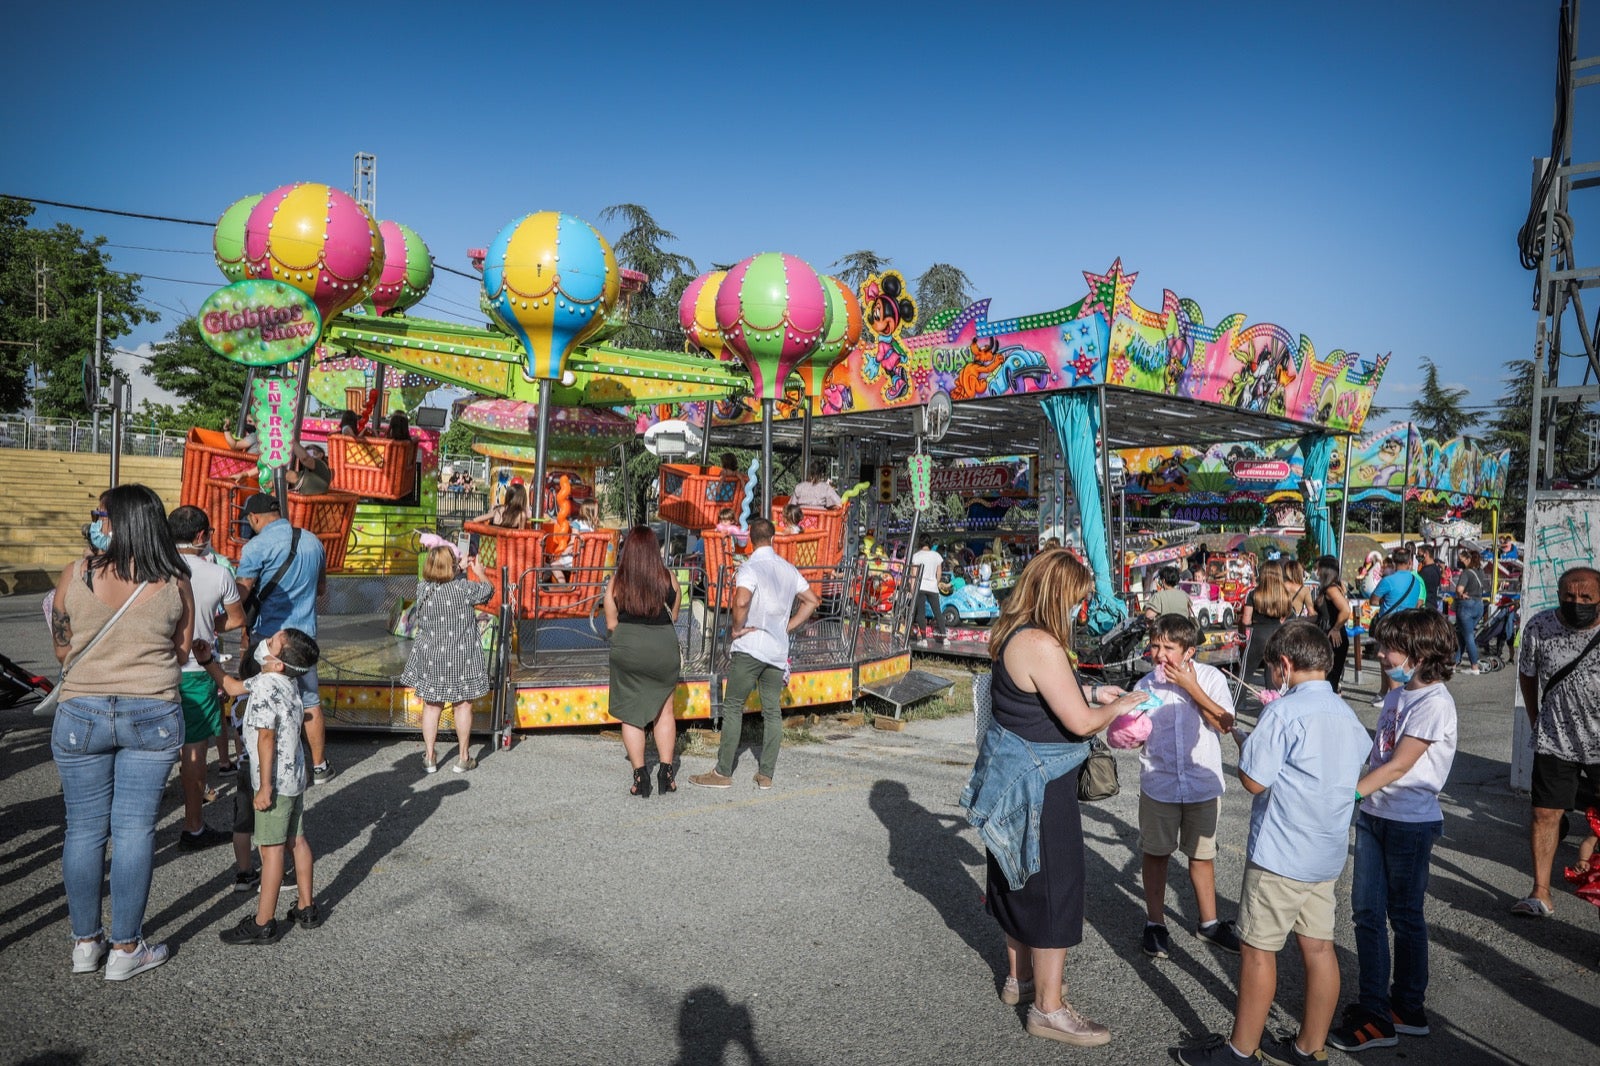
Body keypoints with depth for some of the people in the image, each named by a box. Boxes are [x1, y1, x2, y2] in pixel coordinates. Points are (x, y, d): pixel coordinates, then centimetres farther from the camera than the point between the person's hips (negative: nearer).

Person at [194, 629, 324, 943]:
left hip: (275, 781, -9)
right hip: (294, 776, 9)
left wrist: (265, 787, -21)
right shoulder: (284, 682, 7)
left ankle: (263, 925, 7)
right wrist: (208, 660, 15)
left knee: (271, 848, -1)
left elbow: (266, 738, -23)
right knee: (296, 840, 16)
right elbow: (232, 687, 22)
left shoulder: (264, 687, -22)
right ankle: (306, 908, 26)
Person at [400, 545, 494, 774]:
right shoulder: (463, 587, -16)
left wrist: (459, 571, 23)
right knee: (463, 705, 10)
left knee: (431, 706, 13)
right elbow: (488, 590, 1)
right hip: (461, 659, -3)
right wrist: (479, 572, 20)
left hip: (430, 658, 3)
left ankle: (429, 758, 20)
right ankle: (463, 758, 18)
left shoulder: (422, 588, -7)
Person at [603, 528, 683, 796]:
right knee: (664, 711, 17)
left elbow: (611, 624, -2)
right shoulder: (669, 579, -4)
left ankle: (640, 777, 9)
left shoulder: (616, 583, -6)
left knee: (631, 714, 10)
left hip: (627, 650, -1)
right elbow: (674, 617, 6)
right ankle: (667, 772, 14)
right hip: (664, 648, 1)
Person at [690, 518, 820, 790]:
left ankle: (723, 772, 5)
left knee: (732, 707, 2)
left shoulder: (749, 567, -11)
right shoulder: (788, 569, 10)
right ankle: (766, 775, 11)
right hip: (778, 650, 6)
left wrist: (737, 628, -13)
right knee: (772, 710, 8)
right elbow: (811, 600, 17)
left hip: (750, 647, -6)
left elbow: (742, 601, -28)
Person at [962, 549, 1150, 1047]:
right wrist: (1119, 706, -6)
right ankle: (1049, 1009, 15)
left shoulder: (1015, 635, 5)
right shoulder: (1041, 645, -26)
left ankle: (1021, 977, 39)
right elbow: (1080, 722, -24)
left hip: (1016, 775, 10)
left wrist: (1091, 691, 11)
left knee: (1023, 880, 22)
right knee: (1054, 888, 2)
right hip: (1039, 783, -10)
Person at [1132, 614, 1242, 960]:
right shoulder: (1145, 685, -4)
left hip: (1203, 784, 0)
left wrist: (1192, 688, -22)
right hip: (1159, 785, 1)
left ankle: (1209, 922, 33)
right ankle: (1155, 923, 27)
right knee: (1156, 853, 11)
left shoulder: (1211, 678, -8)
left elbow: (1225, 724, -18)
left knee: (1202, 854, 14)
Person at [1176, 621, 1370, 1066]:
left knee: (1257, 949, 3)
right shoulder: (1348, 714, 7)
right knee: (1318, 947, 13)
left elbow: (1253, 779, -18)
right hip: (1329, 852, 8)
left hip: (1281, 854, -8)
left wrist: (1249, 746, 0)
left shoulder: (1283, 712, -18)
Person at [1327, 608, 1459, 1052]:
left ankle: (1407, 1010, 23)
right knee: (1367, 910, 7)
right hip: (1374, 815, 7)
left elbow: (1399, 765, -21)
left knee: (1404, 915, 7)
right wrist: (1354, 798, 7)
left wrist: (1347, 795, -24)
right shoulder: (1397, 695, 10)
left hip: (1411, 822, -7)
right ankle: (1374, 1009, 16)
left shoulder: (1434, 702, -16)